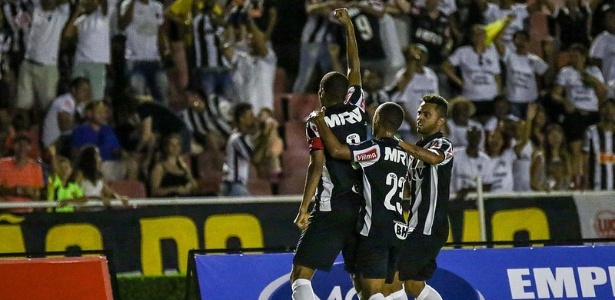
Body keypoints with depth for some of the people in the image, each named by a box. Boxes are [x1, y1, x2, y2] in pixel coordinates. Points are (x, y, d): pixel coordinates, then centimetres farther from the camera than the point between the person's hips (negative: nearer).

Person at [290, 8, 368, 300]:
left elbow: (317, 167, -11)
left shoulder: (317, 122, -4)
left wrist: (304, 209, -9)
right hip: (362, 207, 5)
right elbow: (355, 67, 19)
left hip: (330, 210, -5)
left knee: (300, 275, -3)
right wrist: (348, 26, 24)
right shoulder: (357, 109, 7)